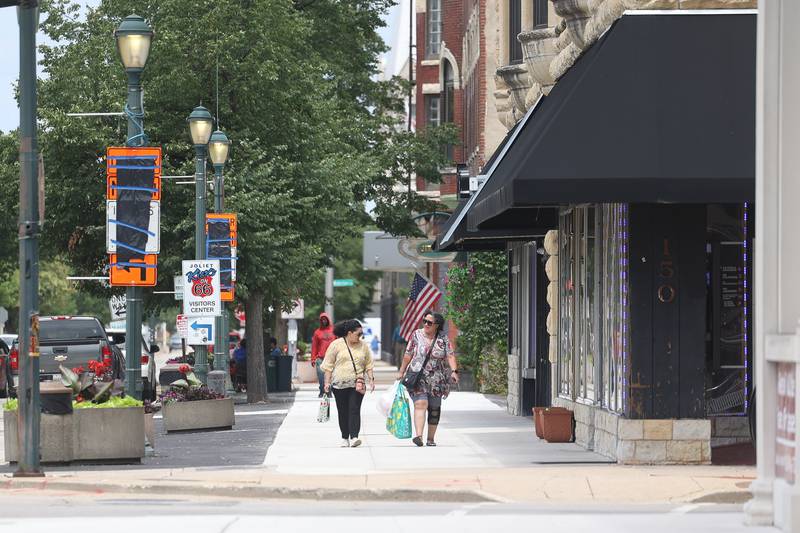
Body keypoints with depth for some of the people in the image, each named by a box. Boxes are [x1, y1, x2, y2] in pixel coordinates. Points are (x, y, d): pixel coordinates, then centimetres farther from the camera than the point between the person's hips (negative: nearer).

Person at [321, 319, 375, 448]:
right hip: (339, 384, 0)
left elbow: (368, 365, 16)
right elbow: (328, 365, 3)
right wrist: (327, 382, -2)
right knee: (343, 412, 5)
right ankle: (344, 438, 14)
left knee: (354, 410, -12)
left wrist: (371, 379, 6)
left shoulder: (363, 346, 9)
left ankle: (354, 437, -20)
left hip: (357, 384, 0)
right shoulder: (336, 345, 1)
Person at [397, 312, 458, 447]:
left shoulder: (443, 338, 1)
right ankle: (418, 436, -30)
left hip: (436, 380, 2)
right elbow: (408, 355, 8)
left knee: (434, 409, 7)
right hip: (418, 378, -2)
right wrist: (401, 372, 11)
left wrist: (454, 371, -21)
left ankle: (431, 438, 19)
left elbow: (450, 355, -6)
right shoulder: (417, 335, 2)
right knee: (420, 404, -19)